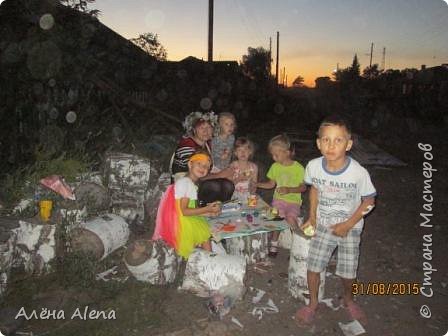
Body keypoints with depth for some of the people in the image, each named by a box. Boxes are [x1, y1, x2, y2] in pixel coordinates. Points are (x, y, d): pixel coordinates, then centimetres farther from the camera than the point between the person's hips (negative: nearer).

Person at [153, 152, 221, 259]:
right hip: (181, 222, -9)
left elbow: (191, 209, 9)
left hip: (188, 221, 9)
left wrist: (209, 213, -2)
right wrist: (207, 209, -17)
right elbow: (184, 211, -21)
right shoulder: (184, 182, -17)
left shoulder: (193, 185, 13)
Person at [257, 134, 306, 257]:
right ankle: (274, 244, -4)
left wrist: (289, 189, -19)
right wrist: (257, 184, 2)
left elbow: (303, 187, -4)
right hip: (279, 198, 3)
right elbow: (271, 184, 15)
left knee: (291, 219, -28)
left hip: (294, 200, -3)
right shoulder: (275, 166, 4)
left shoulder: (298, 168, -8)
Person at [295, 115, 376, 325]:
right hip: (323, 225, 2)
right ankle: (313, 303, 30)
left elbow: (369, 201, -10)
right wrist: (312, 216, 2)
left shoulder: (359, 172, -25)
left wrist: (348, 225, -14)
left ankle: (348, 300, 40)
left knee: (348, 272, 7)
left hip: (350, 228, -2)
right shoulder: (313, 166, -17)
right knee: (313, 266, 3)